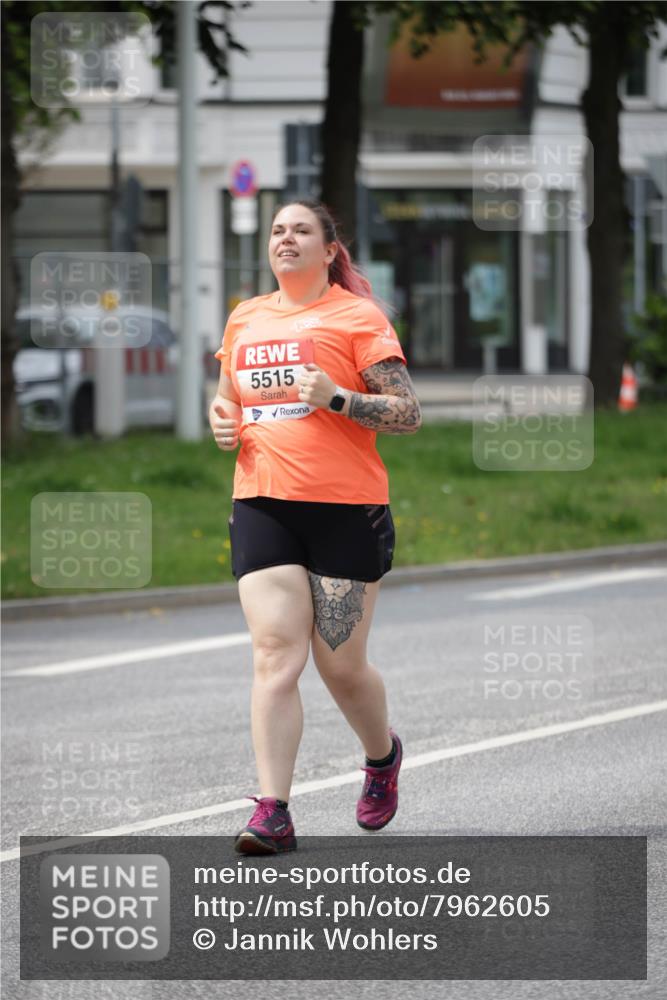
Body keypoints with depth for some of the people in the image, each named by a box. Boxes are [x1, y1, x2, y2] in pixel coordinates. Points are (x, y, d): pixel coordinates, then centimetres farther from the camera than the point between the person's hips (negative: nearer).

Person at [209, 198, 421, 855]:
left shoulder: (356, 316, -2)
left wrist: (337, 397, -20)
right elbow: (228, 396, 30)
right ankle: (272, 812, -13)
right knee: (275, 654, -9)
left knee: (341, 664, 3)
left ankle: (382, 755, 35)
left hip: (347, 508, -4)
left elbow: (408, 413, -6)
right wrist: (222, 420, 7)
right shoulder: (245, 319, 14)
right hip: (261, 505, 4)